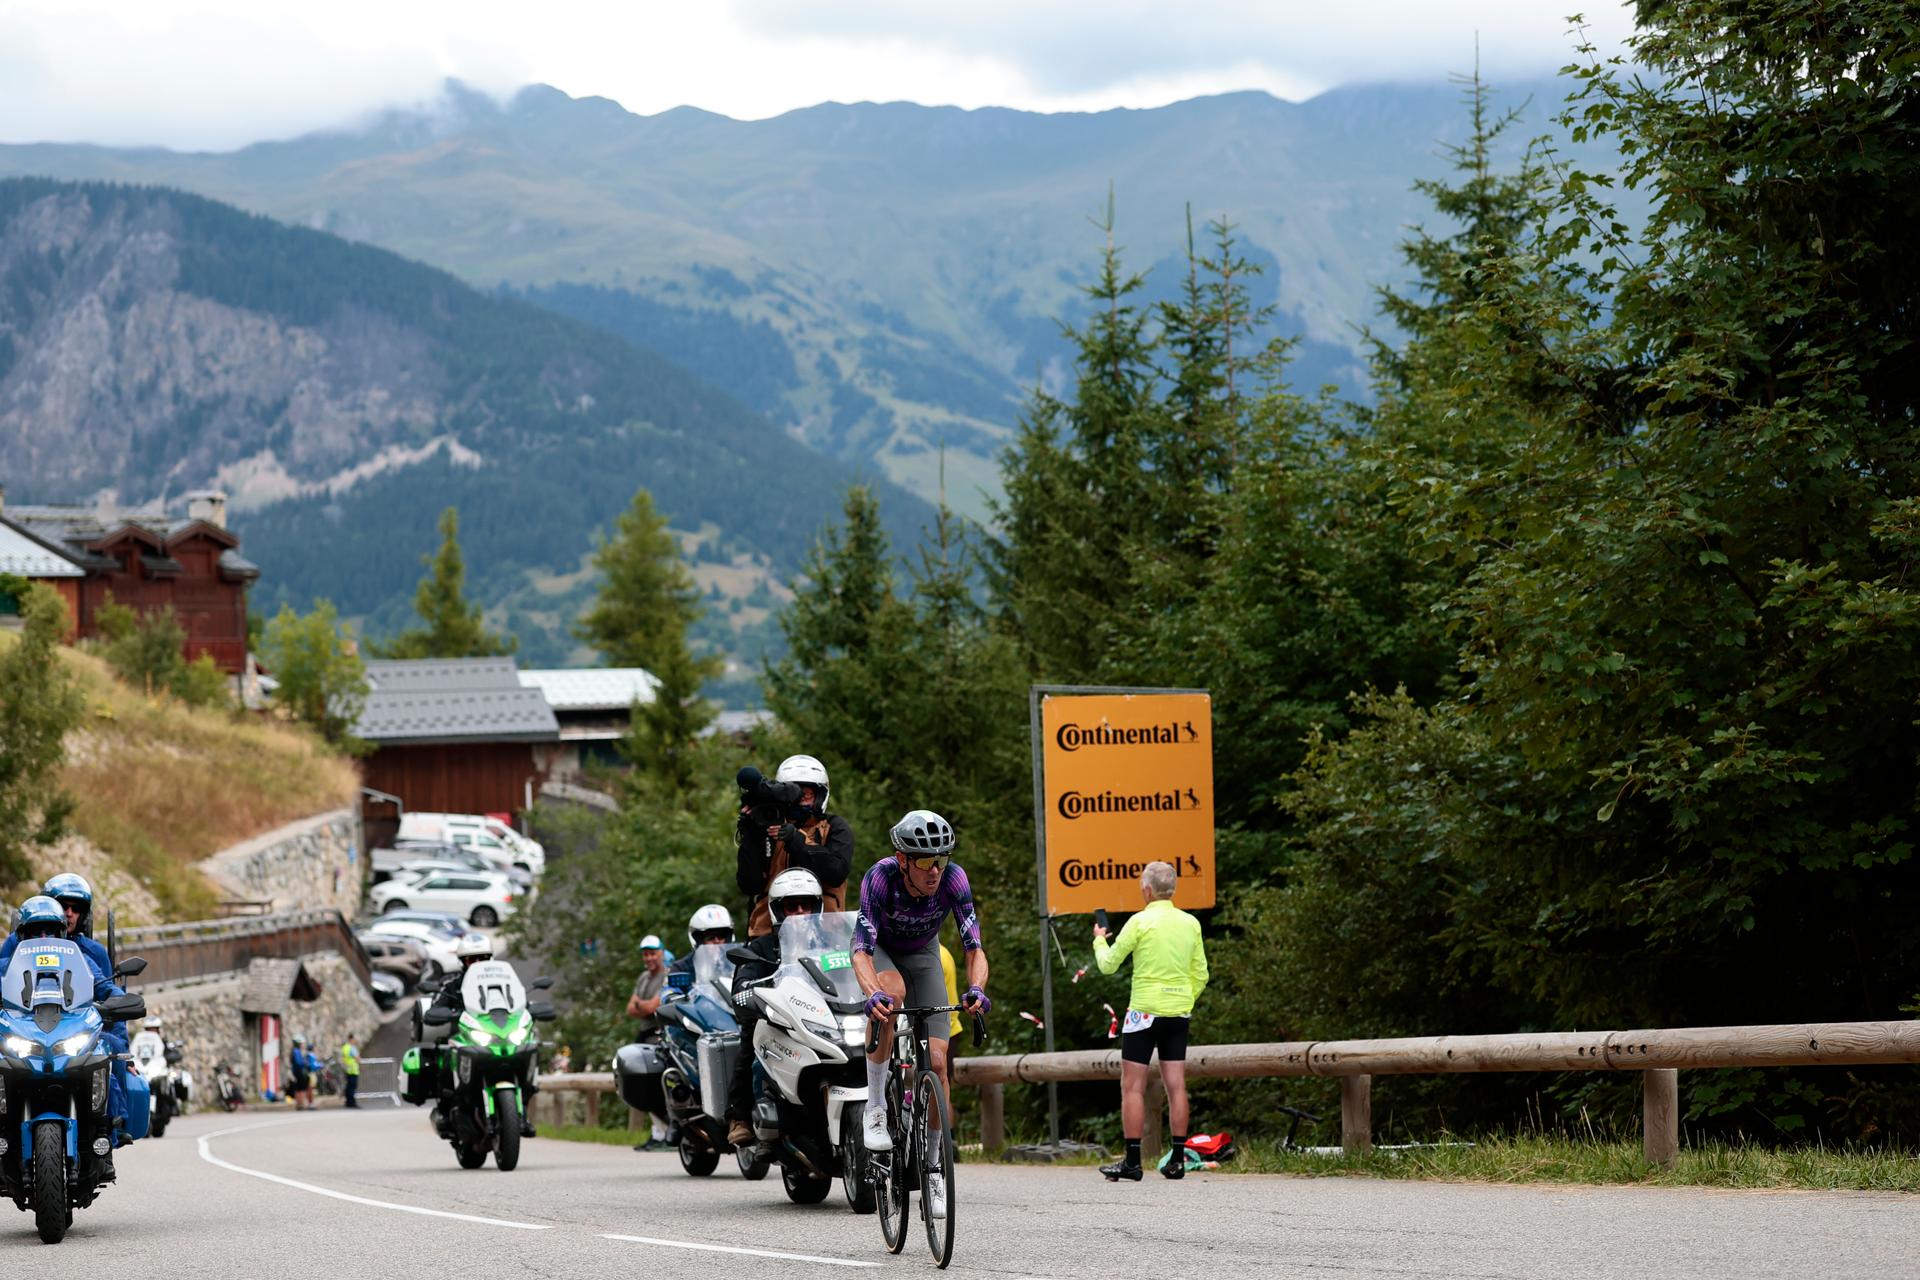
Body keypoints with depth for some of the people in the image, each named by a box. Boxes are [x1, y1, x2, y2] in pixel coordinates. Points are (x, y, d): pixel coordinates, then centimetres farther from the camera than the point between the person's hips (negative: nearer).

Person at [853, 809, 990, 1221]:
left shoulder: (953, 879, -29)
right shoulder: (880, 878, -35)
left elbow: (974, 948, -31)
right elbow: (861, 951, -40)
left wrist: (976, 989, -52)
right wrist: (873, 994, -60)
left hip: (923, 955, 2)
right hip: (882, 951, -2)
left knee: (936, 1060, -9)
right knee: (892, 991, -39)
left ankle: (935, 1172, 2)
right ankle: (875, 1108, -25)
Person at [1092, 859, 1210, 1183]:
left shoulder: (1140, 922, -10)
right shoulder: (1190, 924, 6)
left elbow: (1108, 964, -2)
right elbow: (1200, 974, 11)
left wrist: (1099, 940, 17)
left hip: (1144, 1011, -5)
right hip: (1179, 1012, 5)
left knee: (1133, 1087, -1)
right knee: (1176, 1086, 6)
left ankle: (1132, 1162, -4)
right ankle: (1177, 1159, 5)